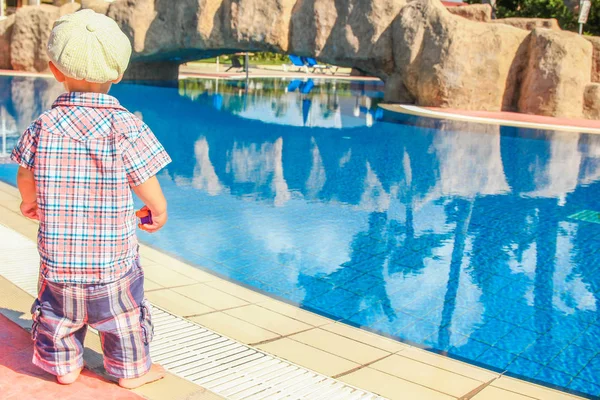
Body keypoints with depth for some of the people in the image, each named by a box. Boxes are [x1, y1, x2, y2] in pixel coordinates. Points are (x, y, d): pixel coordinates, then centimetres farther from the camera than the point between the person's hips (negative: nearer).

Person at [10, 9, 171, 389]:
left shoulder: (43, 126, -7)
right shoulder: (127, 127, -17)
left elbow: (25, 177, 6)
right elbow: (149, 189, -13)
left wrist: (30, 201, 28)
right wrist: (159, 213, 9)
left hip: (57, 255, 3)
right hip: (113, 257, -2)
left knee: (58, 311, 24)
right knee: (123, 313, 16)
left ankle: (64, 364, 40)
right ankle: (132, 370, 32)